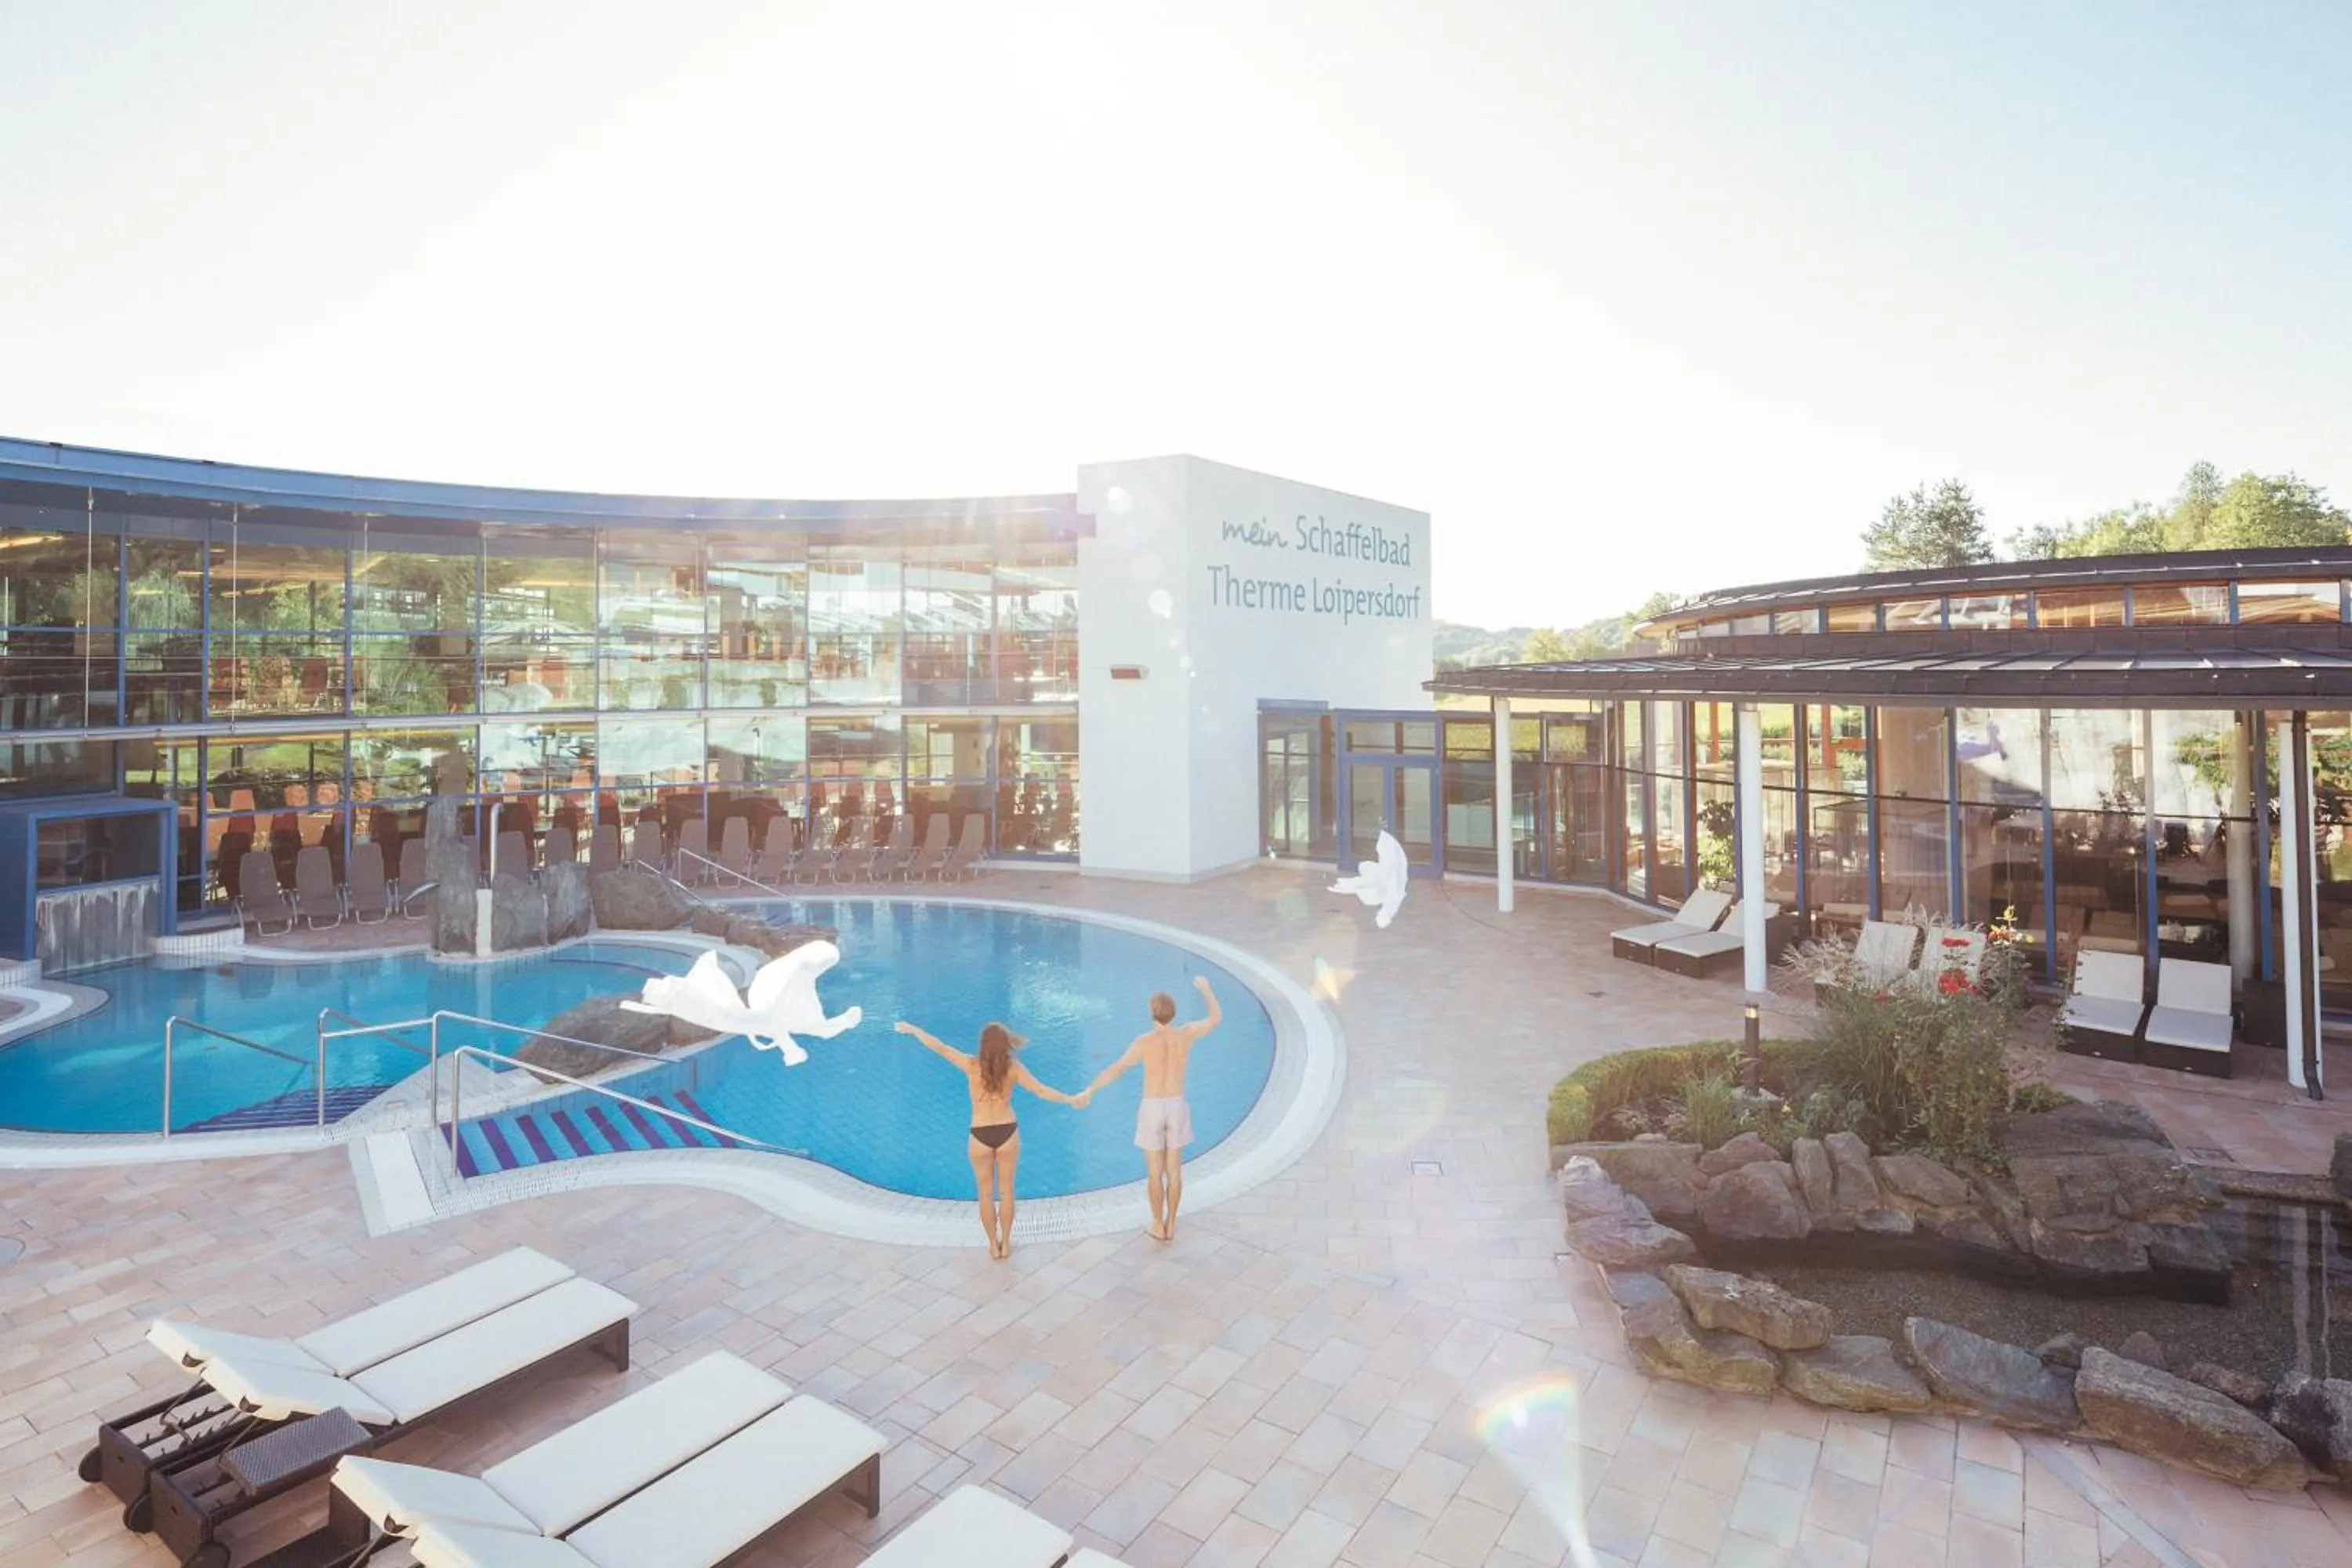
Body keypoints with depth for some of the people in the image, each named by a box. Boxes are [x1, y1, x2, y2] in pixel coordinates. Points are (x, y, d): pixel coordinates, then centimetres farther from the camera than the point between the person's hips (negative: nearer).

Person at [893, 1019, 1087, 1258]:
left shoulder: (972, 1066, -17)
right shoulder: (1013, 1068, -14)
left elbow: (940, 1047, -13)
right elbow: (1041, 1091, -13)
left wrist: (912, 1029, -2)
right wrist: (1071, 1099, -1)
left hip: (981, 1136, -1)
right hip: (1008, 1133, 1)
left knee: (986, 1194, 18)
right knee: (1006, 1191, 19)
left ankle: (994, 1245, 30)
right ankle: (1005, 1243, 30)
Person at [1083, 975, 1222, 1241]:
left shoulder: (1145, 1041, -18)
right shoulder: (1186, 1034, -9)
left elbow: (1116, 1069, -23)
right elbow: (1217, 1017, 7)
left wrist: (1089, 1091, -18)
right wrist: (1205, 988, 20)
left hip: (1152, 1109, -3)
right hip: (1177, 1108, 3)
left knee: (1154, 1171, 12)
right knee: (1174, 1170, 16)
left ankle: (1158, 1226, 24)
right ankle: (1170, 1225, 25)